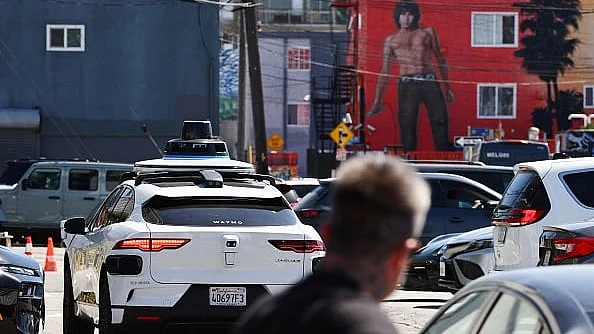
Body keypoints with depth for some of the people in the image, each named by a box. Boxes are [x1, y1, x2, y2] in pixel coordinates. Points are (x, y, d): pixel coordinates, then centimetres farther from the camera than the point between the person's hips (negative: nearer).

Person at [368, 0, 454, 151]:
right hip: (407, 85, 0)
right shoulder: (391, 40, 17)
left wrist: (448, 87, 18)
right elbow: (384, 72, 16)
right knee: (407, 126, -6)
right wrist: (377, 101, 10)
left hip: (430, 82, 0)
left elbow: (440, 59, 21)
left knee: (440, 122, -7)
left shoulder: (427, 33, 17)